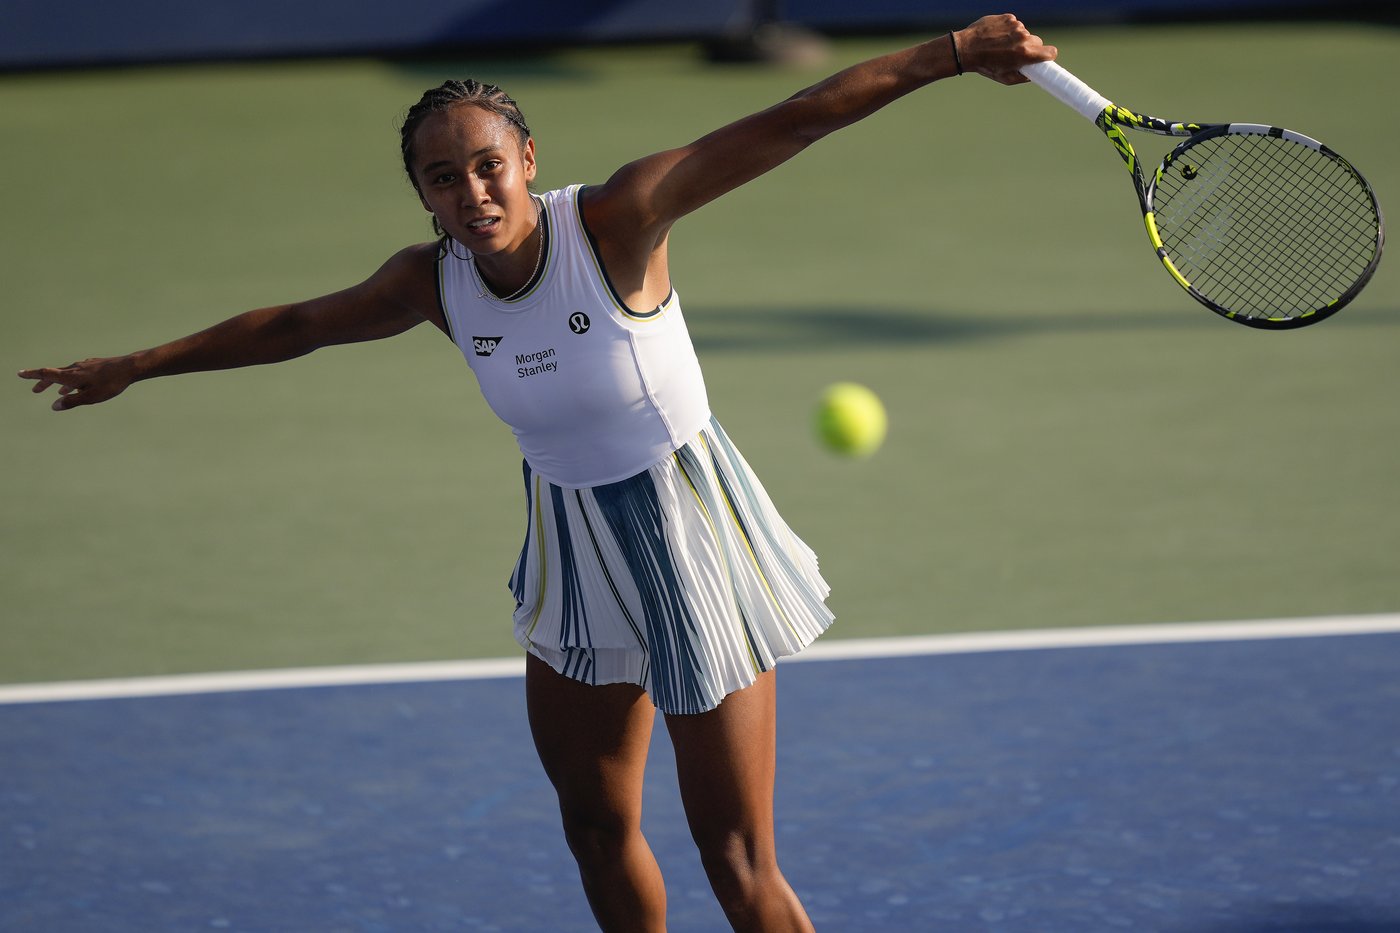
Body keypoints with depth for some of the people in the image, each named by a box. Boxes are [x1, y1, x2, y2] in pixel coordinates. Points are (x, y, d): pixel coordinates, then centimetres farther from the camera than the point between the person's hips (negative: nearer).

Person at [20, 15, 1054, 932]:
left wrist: (948, 53, -39)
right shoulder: (433, 282, -7)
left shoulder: (614, 220, -23)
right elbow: (292, 325, 11)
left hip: (686, 540, -6)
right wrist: (135, 367, 21)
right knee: (597, 826, 20)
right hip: (571, 544, 6)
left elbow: (780, 128, -30)